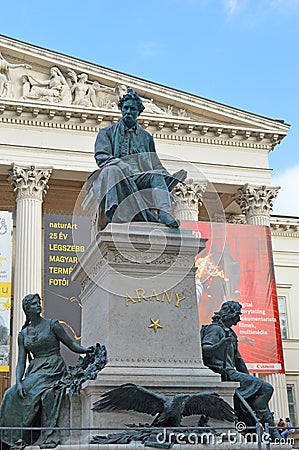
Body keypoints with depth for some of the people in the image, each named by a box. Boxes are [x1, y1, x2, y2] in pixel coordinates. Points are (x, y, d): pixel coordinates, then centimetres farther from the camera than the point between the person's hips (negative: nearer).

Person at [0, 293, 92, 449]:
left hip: (54, 369, -4)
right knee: (13, 394, -19)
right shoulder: (23, 334, 13)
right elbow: (21, 362, 7)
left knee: (30, 391, -28)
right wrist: (18, 381, -10)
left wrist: (86, 350, -18)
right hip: (35, 371, 4)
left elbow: (72, 345, 2)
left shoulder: (52, 325, 3)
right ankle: (17, 437, -11)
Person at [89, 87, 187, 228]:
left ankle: (164, 212, -56)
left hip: (141, 176, 3)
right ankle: (140, 212, -55)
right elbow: (101, 157, 4)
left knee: (157, 175, -31)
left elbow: (155, 164, 23)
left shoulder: (146, 137, 28)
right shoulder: (107, 132, 20)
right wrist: (121, 164, -16)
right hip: (117, 178, -2)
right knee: (113, 170, -38)